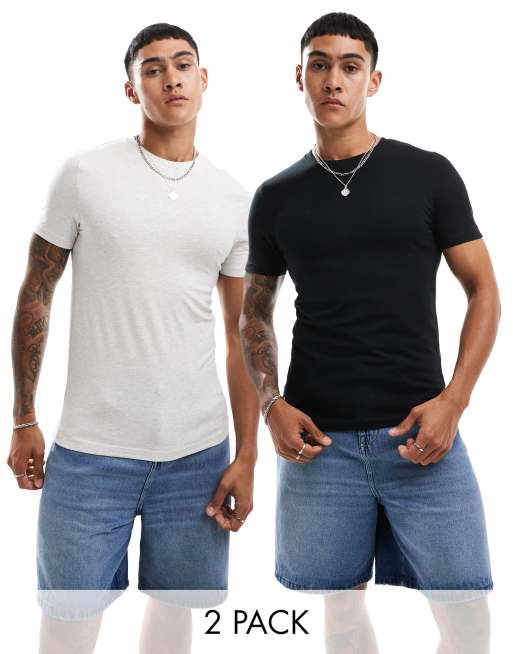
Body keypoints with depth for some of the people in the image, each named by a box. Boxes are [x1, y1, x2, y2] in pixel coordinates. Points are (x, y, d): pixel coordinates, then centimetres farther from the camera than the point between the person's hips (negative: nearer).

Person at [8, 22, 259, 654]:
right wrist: (23, 421, 2)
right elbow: (35, 297, 3)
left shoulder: (235, 200, 5)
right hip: (90, 452, -2)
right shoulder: (84, 174, -2)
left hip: (198, 454, 2)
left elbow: (242, 335, 7)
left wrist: (246, 456, 3)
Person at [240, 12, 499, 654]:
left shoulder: (428, 174, 4)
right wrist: (271, 406, -2)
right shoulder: (276, 197, 8)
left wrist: (453, 400, -9)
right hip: (319, 444, 1)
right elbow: (254, 313, 15)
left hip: (420, 439, -1)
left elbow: (483, 290, 4)